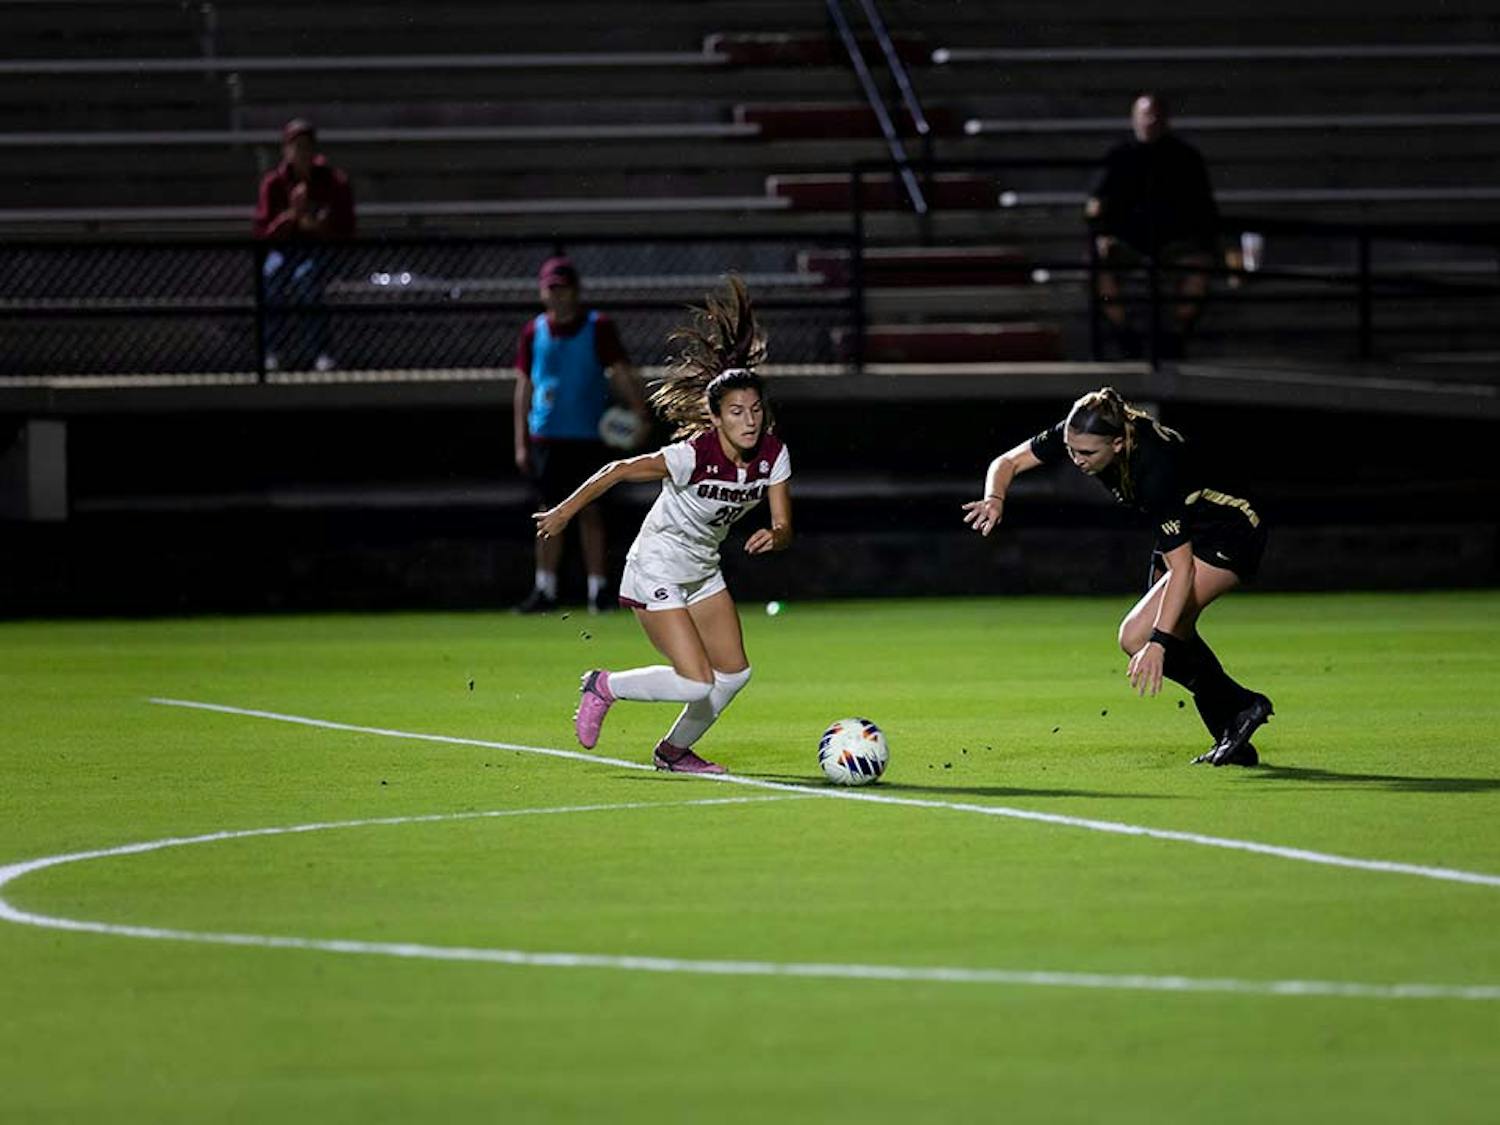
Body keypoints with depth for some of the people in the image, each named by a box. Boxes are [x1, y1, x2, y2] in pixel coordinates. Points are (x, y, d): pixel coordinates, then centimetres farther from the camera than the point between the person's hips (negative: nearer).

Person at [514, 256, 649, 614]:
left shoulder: (598, 327, -1)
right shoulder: (534, 331, 8)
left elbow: (621, 373, -8)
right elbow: (524, 386, 10)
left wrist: (640, 413, -24)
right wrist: (521, 443, 6)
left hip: (588, 435, -3)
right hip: (546, 436, 3)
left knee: (590, 512, 0)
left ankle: (598, 589, 4)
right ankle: (544, 589, 8)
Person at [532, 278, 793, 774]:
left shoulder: (772, 454, -12)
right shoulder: (695, 455, -30)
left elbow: (785, 527, -7)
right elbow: (618, 471, -20)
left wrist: (773, 536, -31)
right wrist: (564, 512, -13)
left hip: (702, 572, 7)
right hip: (656, 570, -7)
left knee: (735, 673, 7)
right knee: (696, 683, -16)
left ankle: (674, 751, 30)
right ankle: (604, 687, 9)